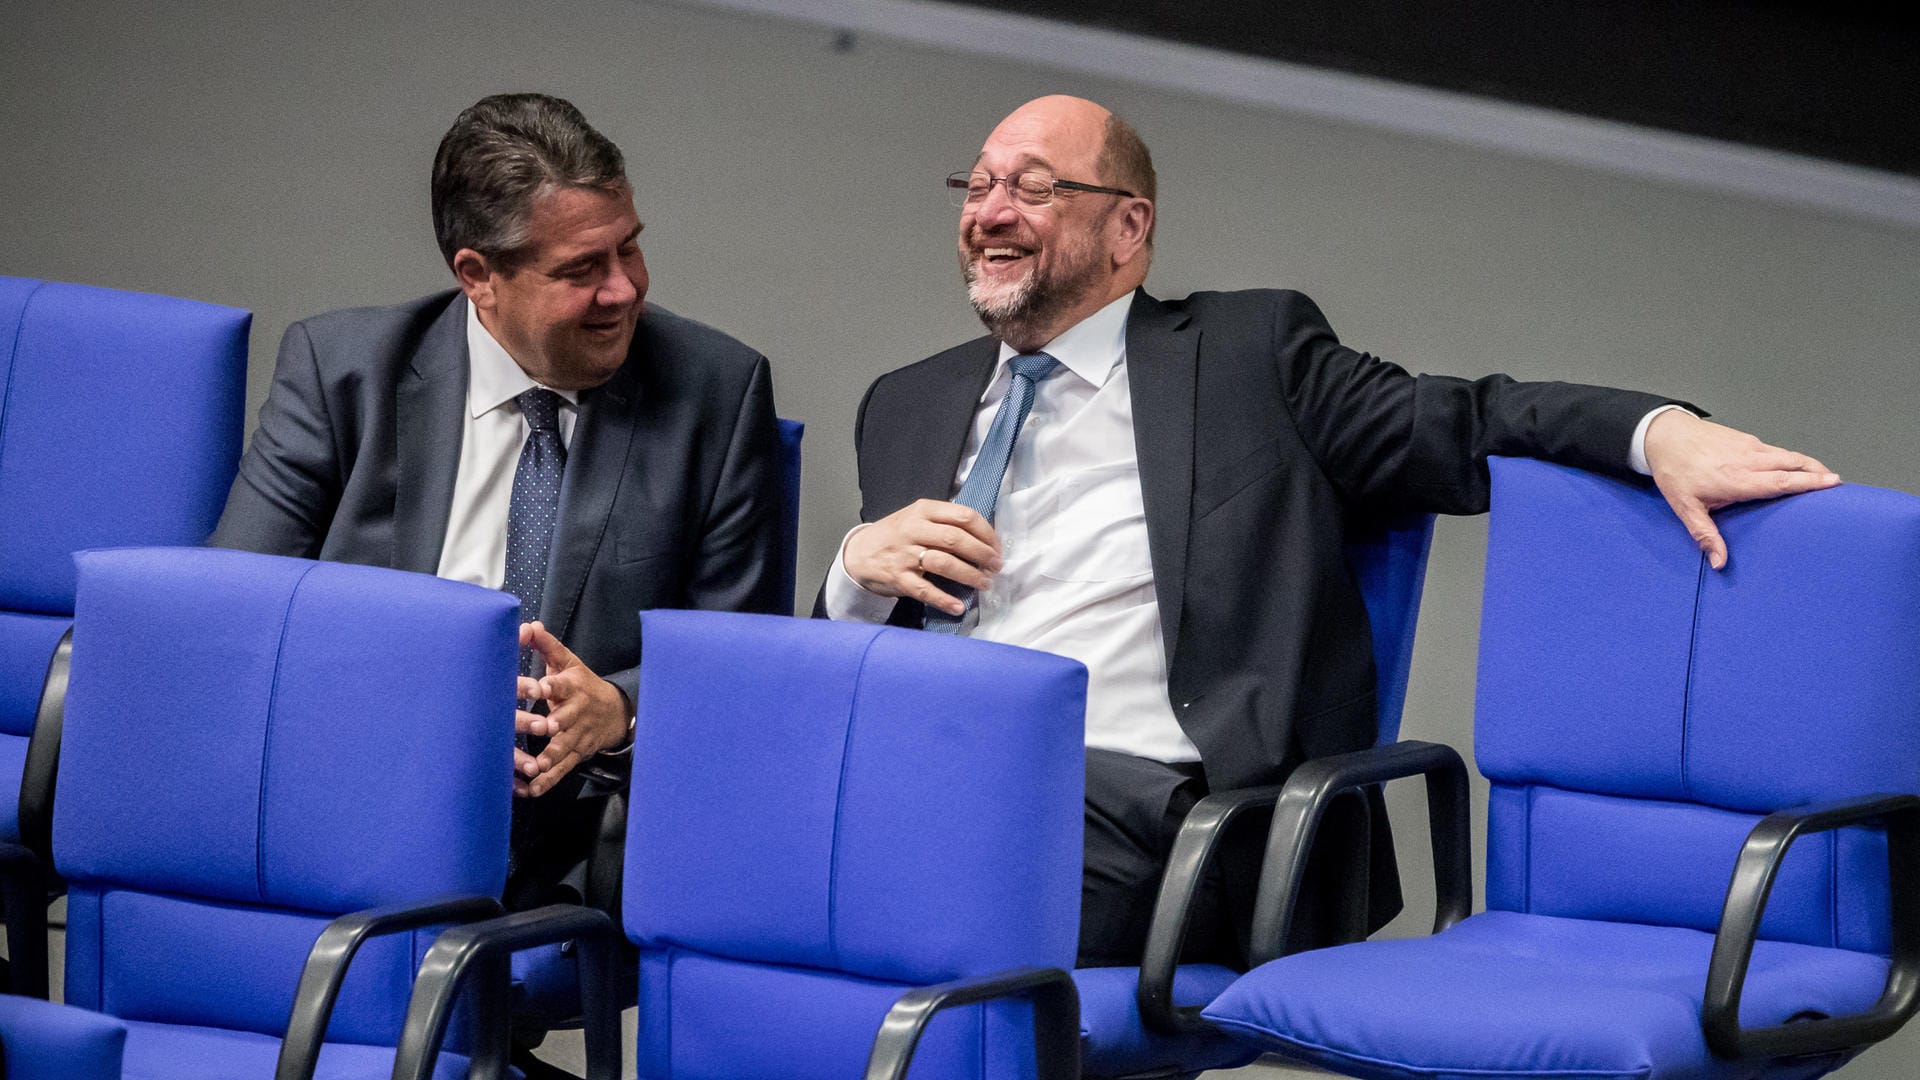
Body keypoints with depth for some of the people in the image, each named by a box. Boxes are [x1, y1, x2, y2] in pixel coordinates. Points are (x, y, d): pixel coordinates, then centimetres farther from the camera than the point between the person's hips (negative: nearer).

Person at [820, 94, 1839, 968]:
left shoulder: (1250, 353, 17)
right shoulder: (907, 407, 28)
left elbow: (1466, 426, 9)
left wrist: (1660, 431, -9)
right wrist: (860, 569, 4)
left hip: (1125, 804, -4)